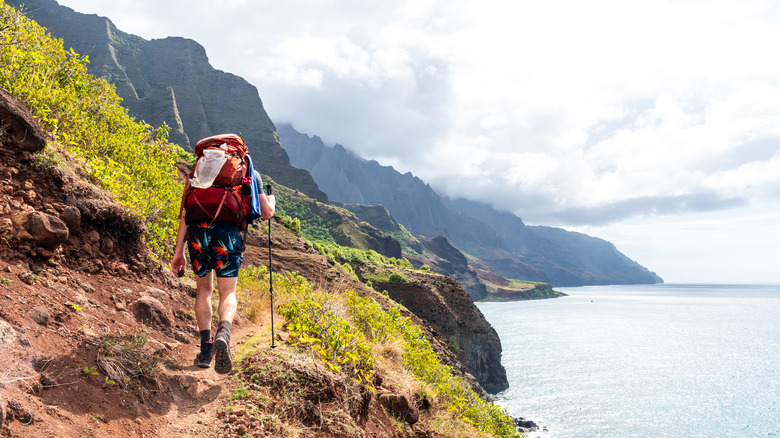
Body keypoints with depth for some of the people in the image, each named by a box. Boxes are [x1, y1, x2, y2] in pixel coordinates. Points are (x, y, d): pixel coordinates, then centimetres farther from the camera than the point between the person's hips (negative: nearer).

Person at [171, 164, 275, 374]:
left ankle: (206, 349, 15)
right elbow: (267, 213, 23)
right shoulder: (250, 173, 19)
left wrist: (179, 251, 14)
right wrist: (271, 200, 48)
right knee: (228, 293, 5)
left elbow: (186, 211, 14)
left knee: (204, 290, 18)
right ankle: (223, 332, -25)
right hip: (228, 233, -2)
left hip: (198, 232, 2)